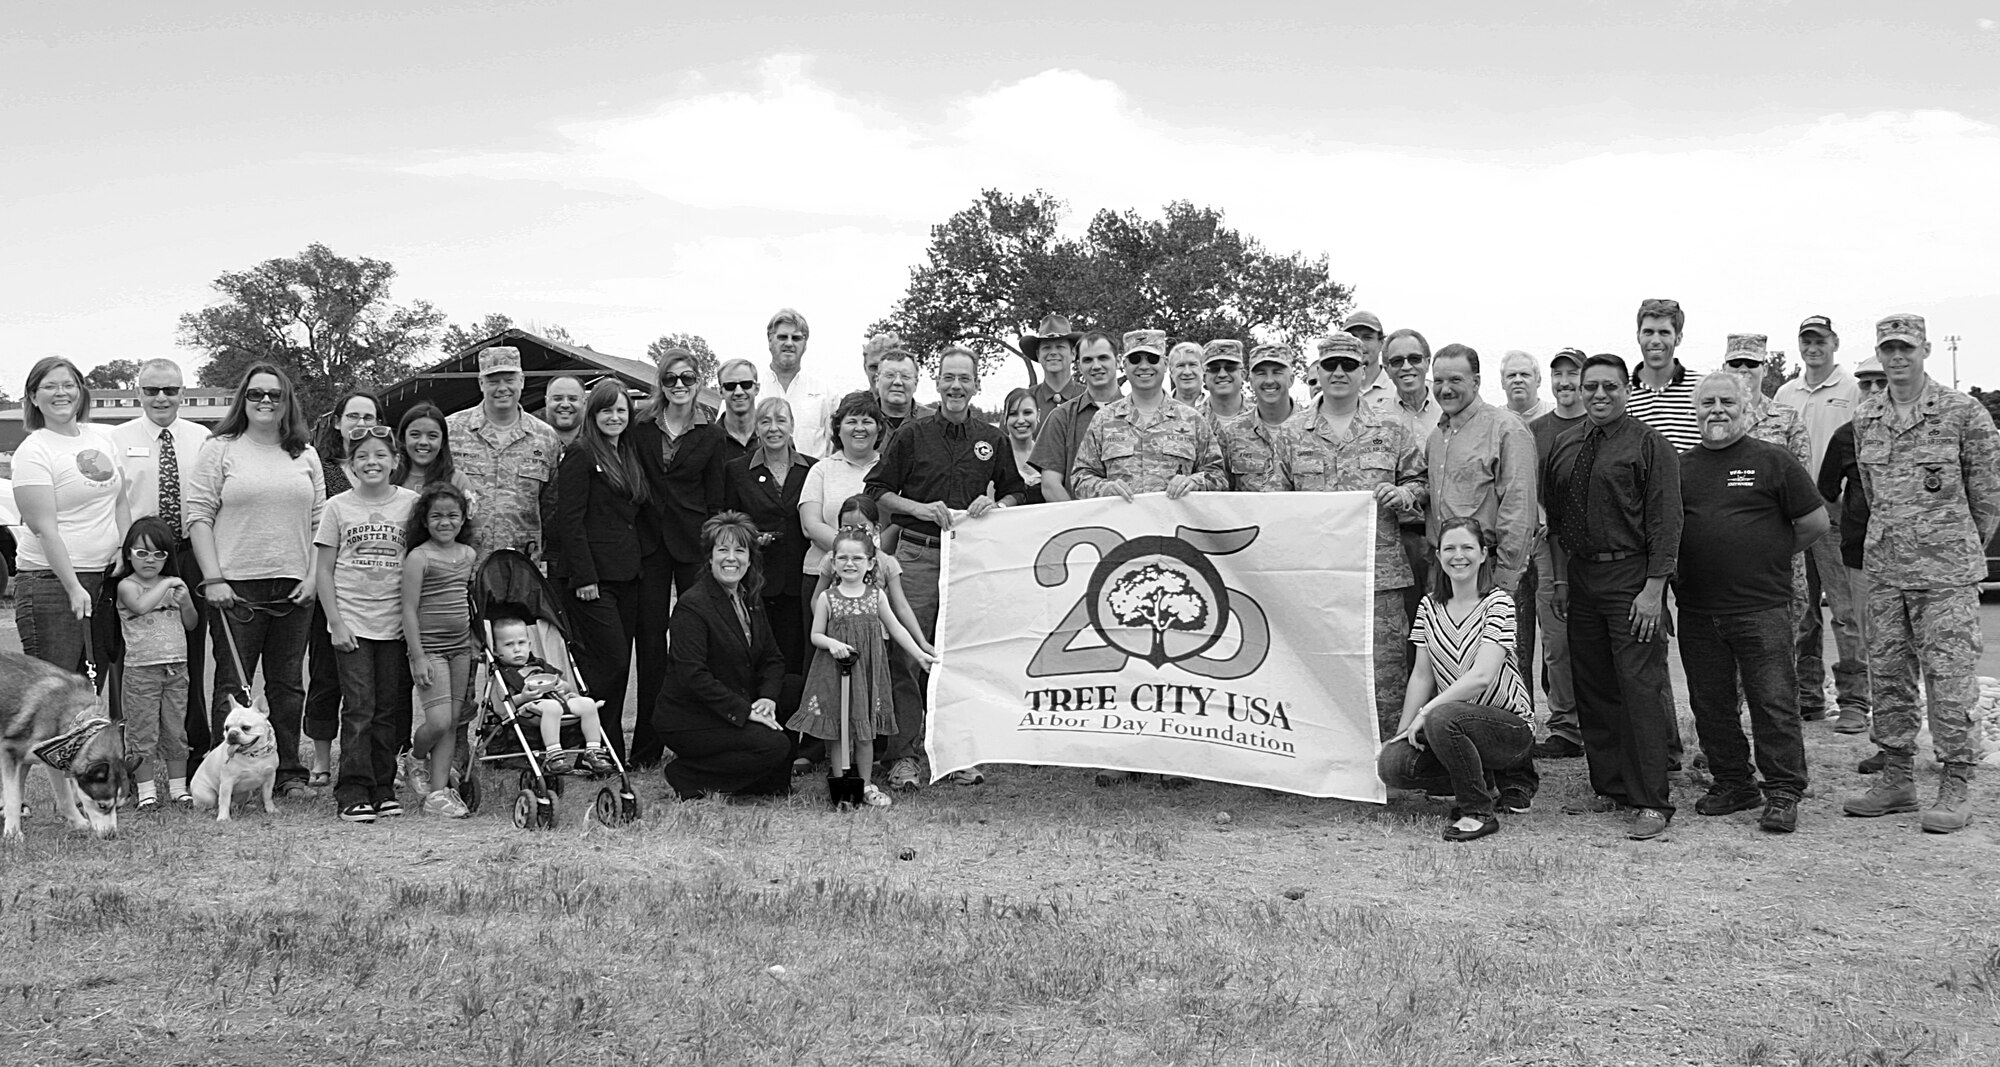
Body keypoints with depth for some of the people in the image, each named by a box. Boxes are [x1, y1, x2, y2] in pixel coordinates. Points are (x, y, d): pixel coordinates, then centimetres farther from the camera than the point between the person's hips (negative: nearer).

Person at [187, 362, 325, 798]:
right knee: (232, 685, -1)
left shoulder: (306, 456, 13)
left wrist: (313, 576, 2)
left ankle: (289, 773, 15)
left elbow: (320, 521, 13)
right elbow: (198, 516, -3)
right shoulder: (220, 450, 2)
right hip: (236, 585, -3)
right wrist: (214, 579, -10)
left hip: (294, 589, 4)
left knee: (288, 685, 8)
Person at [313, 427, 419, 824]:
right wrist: (336, 623, -4)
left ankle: (383, 788, 15)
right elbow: (324, 571, 4)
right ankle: (353, 793, 0)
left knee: (391, 709, 4)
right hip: (352, 621, -1)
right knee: (359, 708, -6)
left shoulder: (410, 503, 4)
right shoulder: (338, 506, 3)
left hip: (396, 622, 1)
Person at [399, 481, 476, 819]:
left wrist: (477, 644, 20)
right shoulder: (418, 557, -9)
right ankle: (416, 760, 18)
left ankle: (438, 791, 9)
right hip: (429, 648, -6)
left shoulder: (468, 554, 10)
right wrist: (418, 657, -14)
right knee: (439, 721, -13)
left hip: (461, 647, 6)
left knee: (453, 721, 4)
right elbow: (409, 609, -11)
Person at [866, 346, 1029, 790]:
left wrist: (995, 506, -3)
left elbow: (1017, 493, 19)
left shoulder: (992, 440, 12)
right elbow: (877, 491, 5)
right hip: (918, 554, -2)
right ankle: (903, 756, 2)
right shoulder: (911, 436, 5)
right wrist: (921, 508, -9)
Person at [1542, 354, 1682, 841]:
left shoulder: (1649, 445, -5)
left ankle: (1651, 803, -3)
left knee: (1640, 688, -8)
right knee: (1591, 687, 11)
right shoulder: (1564, 445, 12)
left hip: (1631, 577, -6)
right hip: (1581, 577, 6)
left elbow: (1665, 523, -9)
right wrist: (1561, 579, 11)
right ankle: (1610, 787, 23)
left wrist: (1653, 590, -15)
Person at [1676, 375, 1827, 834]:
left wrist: (1770, 558, 8)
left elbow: (1815, 523, 2)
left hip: (1762, 607, -4)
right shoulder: (1681, 467, 10)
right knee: (1710, 704, 10)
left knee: (1774, 701, -3)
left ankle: (1783, 792, 5)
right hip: (1697, 609, 4)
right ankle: (1732, 783, 23)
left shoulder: (1774, 460, 0)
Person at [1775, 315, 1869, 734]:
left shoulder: (1854, 391, 0)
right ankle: (1807, 690, 19)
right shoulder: (1785, 394, 16)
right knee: (1800, 609, 10)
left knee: (1847, 609, -7)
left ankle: (1854, 699, -3)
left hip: (1837, 513, -5)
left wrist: (1857, 504, -15)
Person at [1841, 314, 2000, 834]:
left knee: (1950, 676, -3)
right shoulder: (1865, 418, 8)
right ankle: (1897, 780, 18)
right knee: (1887, 674, 8)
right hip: (1884, 567, 5)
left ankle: (1956, 787, 5)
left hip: (1947, 573, -5)